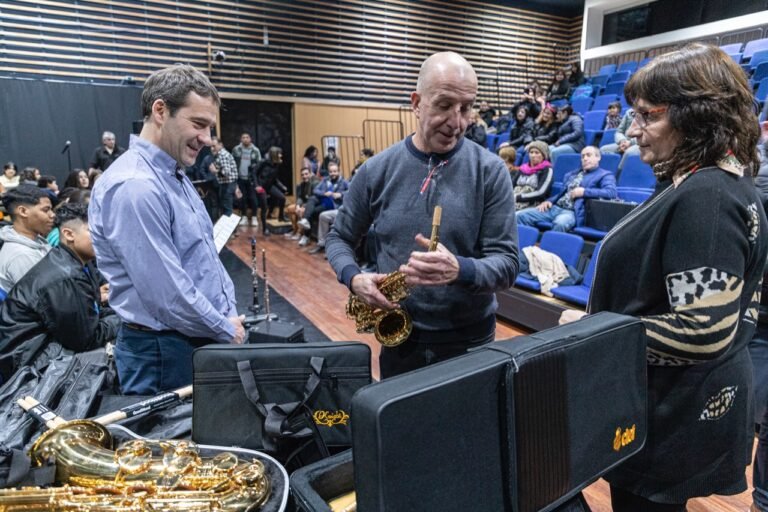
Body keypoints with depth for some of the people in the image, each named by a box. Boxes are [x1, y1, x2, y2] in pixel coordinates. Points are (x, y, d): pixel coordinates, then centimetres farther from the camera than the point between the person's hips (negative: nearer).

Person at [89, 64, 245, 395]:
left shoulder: (175, 176, 9)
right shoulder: (133, 186, -23)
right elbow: (168, 295, -25)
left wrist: (230, 315, 4)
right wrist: (226, 331, -11)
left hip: (205, 340, 9)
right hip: (164, 354, -9)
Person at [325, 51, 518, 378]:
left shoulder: (490, 171, -7)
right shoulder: (377, 170, -2)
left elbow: (507, 264, -10)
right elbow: (339, 238, 8)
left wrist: (460, 270, -30)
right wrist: (353, 278, -12)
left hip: (470, 340, -1)